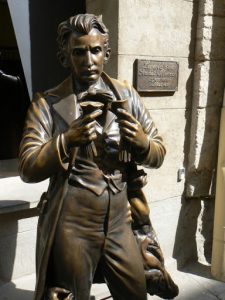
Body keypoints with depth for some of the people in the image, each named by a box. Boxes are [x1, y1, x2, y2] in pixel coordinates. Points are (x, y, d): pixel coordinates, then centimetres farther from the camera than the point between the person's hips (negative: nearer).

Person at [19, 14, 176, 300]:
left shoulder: (126, 95, 2)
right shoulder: (47, 103, -7)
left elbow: (159, 154, 5)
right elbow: (28, 168, -11)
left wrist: (141, 142, -18)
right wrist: (68, 139, -26)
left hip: (120, 222, 4)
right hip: (71, 227, -3)